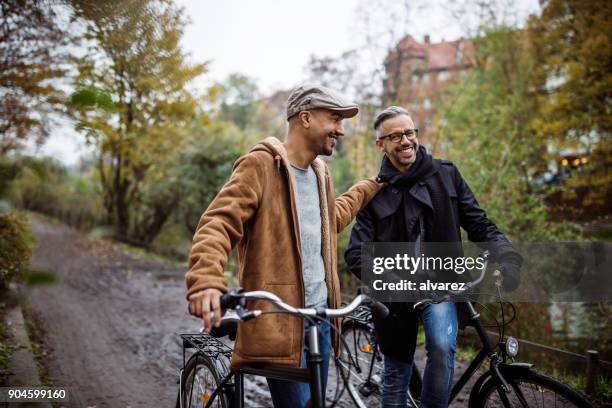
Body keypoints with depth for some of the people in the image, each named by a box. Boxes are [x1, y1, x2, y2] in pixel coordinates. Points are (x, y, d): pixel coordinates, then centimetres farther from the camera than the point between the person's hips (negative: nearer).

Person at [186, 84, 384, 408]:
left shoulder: (320, 172, 15)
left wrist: (369, 188, 36)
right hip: (279, 322, -8)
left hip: (321, 317, 8)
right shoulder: (261, 164, -11)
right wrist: (206, 282, -38)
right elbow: (218, 224, -21)